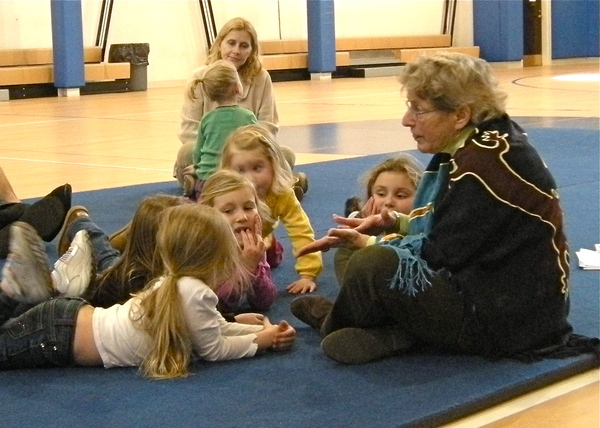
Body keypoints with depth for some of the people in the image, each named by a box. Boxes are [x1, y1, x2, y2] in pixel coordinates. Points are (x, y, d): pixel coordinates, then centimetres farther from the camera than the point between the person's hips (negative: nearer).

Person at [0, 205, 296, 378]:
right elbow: (214, 349, -11)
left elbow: (217, 328, 18)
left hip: (71, 316, 8)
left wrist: (265, 331, 8)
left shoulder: (176, 281, 7)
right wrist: (261, 341, -1)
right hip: (60, 337, -8)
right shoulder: (194, 291, -21)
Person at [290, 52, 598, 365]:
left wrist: (373, 247, -7)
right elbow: (451, 231, 15)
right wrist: (396, 223, -1)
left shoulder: (486, 164, -22)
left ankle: (336, 325, 8)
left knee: (373, 266, -20)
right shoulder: (478, 146, 7)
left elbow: (445, 254, -19)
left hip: (509, 317, -11)